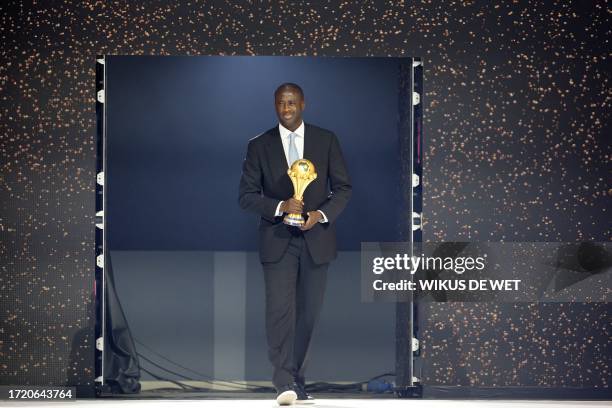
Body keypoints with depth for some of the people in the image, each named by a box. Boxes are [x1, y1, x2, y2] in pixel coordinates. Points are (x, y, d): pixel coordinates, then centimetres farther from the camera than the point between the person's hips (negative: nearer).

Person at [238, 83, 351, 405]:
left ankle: (296, 380, 16)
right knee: (279, 309, -14)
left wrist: (321, 214, -12)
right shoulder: (259, 146, 3)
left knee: (308, 312, 6)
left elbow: (343, 188, 6)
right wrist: (280, 206, -16)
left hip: (316, 238, 2)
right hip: (277, 240, -2)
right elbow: (246, 195, 0)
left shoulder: (326, 140, 5)